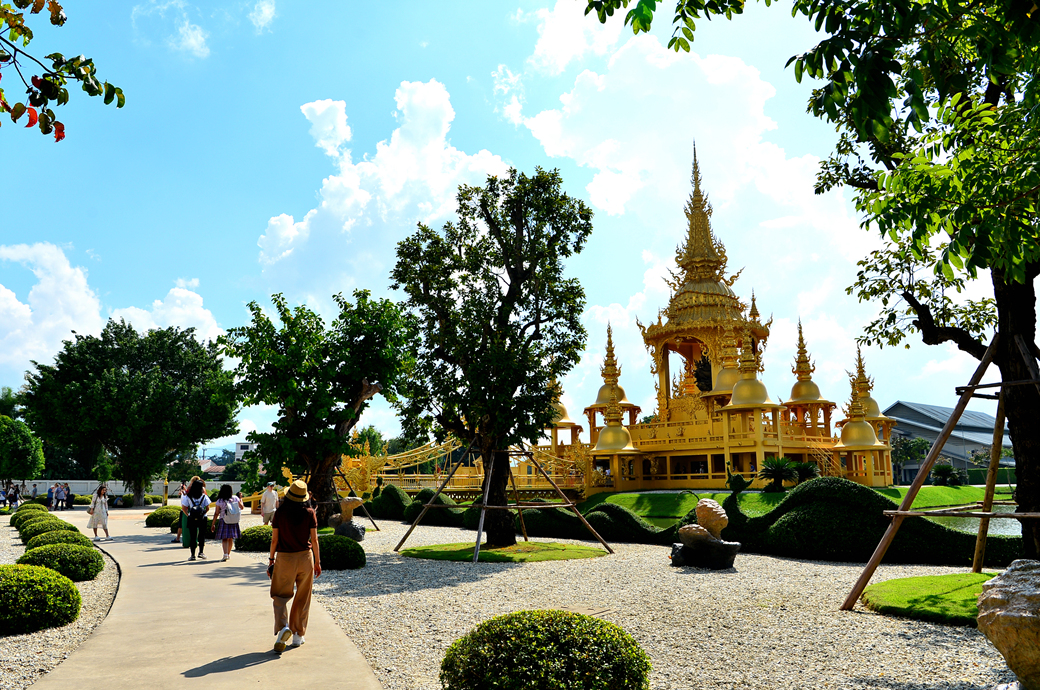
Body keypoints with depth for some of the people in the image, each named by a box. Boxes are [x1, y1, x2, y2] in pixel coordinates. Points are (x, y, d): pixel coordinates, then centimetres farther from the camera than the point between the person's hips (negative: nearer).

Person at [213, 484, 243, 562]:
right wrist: (241, 498, 27)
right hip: (234, 522, 3)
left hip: (223, 521, -3)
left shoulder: (219, 501, -8)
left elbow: (216, 514, -6)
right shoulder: (235, 498, -2)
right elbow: (241, 507, 12)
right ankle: (229, 554, 27)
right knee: (230, 538, 16)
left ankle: (225, 554, -20)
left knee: (224, 539, -2)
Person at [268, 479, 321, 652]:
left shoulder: (280, 513, -8)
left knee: (280, 596, 10)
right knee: (302, 599, 13)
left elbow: (274, 539, -3)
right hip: (305, 557, 1)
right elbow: (314, 539, -3)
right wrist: (317, 561, 5)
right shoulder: (309, 513, -6)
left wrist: (271, 558, 10)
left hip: (284, 558, -1)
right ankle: (298, 635, 20)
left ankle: (282, 627, -14)